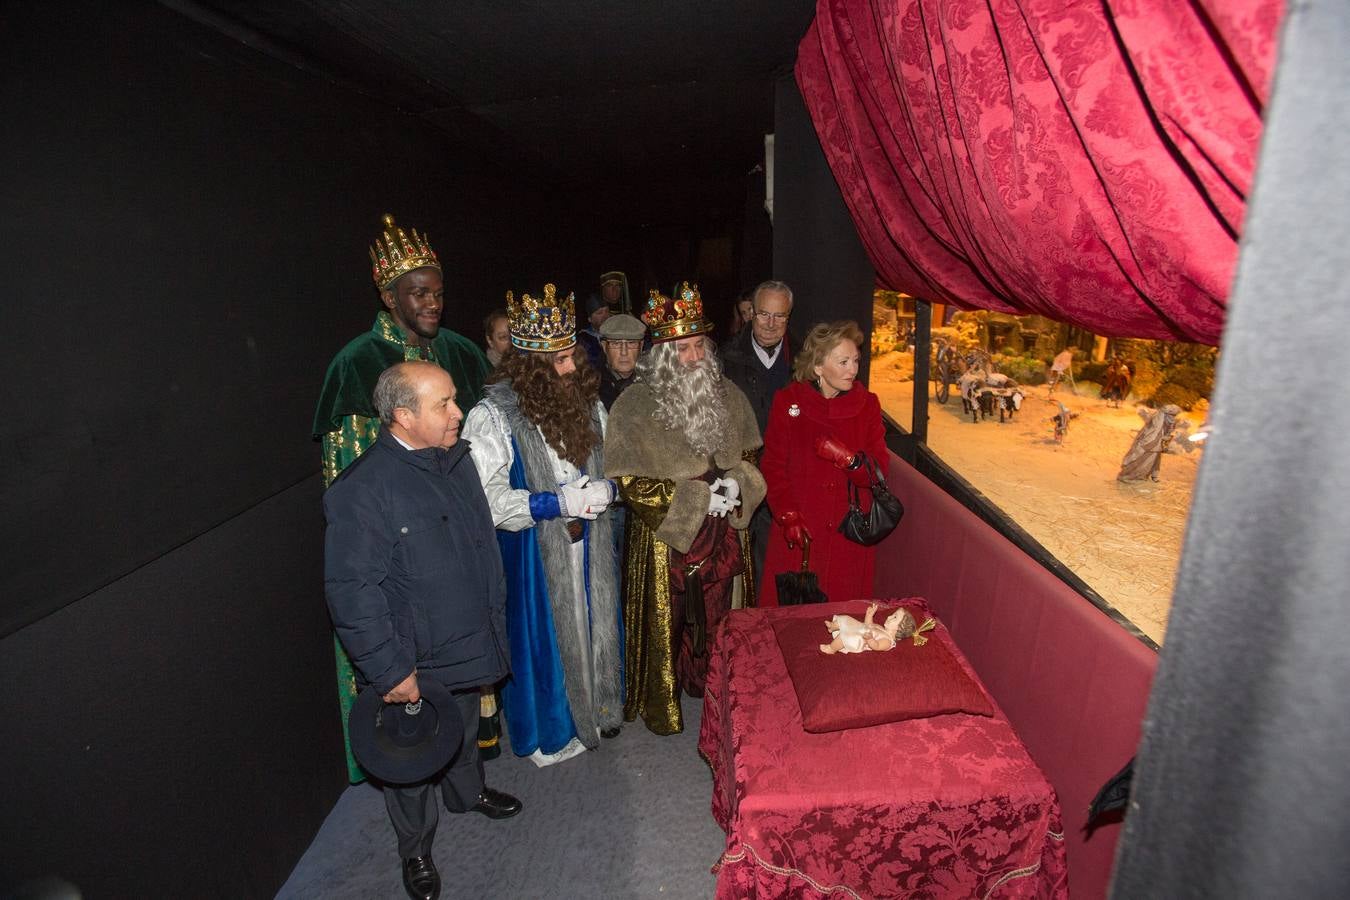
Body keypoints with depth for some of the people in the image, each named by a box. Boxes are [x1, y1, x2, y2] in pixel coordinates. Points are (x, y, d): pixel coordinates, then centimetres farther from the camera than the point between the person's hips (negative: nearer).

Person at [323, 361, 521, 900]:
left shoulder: (455, 460, -3)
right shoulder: (361, 490, -26)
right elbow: (352, 592, -24)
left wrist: (495, 613, 13)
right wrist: (390, 671, -19)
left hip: (468, 645, 6)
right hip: (413, 663, -6)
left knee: (465, 728, 29)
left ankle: (468, 792, 58)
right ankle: (415, 850, 44)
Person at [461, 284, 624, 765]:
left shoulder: (588, 403, 0)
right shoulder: (492, 416, -18)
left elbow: (611, 466, 11)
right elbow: (487, 498, -23)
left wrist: (604, 489, -11)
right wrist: (558, 502, -26)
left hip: (588, 547, 5)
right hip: (534, 553, -5)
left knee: (593, 624, 19)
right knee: (545, 635, 10)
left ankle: (595, 707, 44)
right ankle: (551, 729, 35)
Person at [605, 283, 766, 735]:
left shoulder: (728, 396, 1)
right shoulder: (634, 406, -14)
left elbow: (750, 456, 12)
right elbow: (629, 482, -15)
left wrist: (735, 481, -10)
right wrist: (696, 498, -18)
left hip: (725, 535, 4)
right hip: (666, 537, -4)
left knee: (723, 615, 17)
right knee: (667, 622, 10)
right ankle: (662, 704, 34)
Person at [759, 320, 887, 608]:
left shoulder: (867, 404, 2)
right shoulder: (788, 401, -3)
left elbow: (879, 472, 0)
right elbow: (773, 466, -2)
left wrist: (849, 459, -19)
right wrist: (788, 516, -11)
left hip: (848, 534, 2)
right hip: (798, 535, -1)